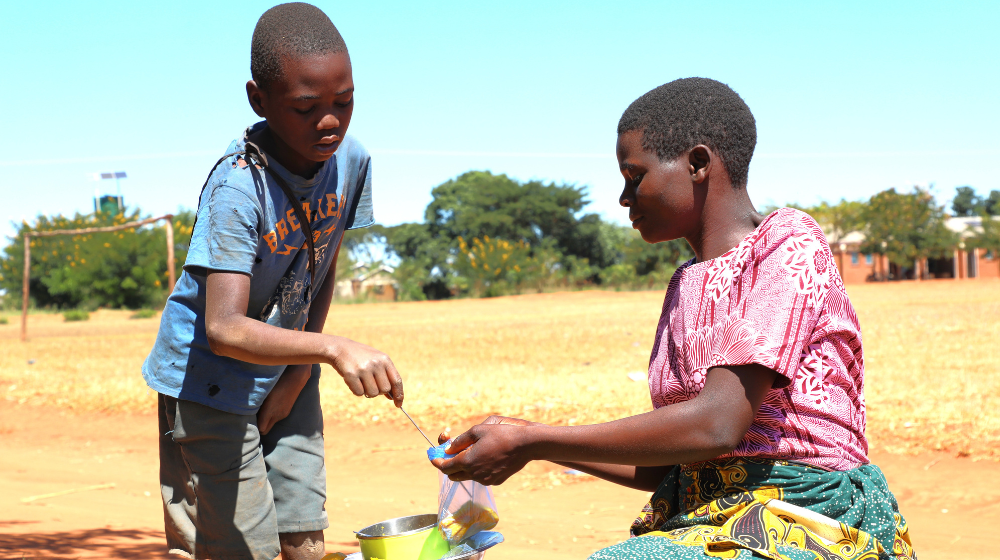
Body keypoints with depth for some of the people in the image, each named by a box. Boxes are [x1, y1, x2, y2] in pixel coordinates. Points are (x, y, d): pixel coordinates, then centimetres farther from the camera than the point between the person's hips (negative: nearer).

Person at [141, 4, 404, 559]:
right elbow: (225, 330, -39)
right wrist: (333, 348, -51)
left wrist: (300, 373, 0)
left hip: (286, 375, 6)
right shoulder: (237, 187, -30)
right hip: (210, 383, -6)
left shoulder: (351, 160, -10)